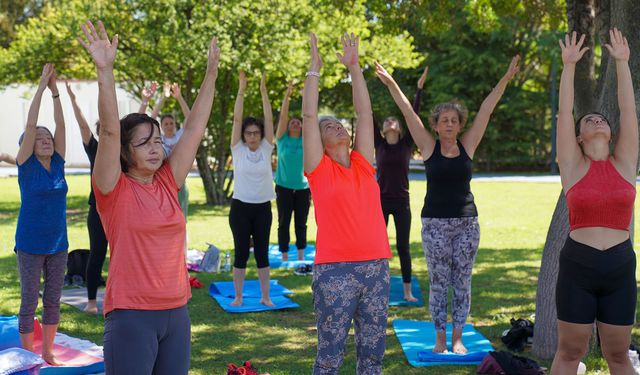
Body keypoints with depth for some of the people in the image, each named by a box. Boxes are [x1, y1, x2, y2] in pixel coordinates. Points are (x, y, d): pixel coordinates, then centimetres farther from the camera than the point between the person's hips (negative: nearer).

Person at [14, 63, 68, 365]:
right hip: (30, 246, -4)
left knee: (53, 302, 11)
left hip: (58, 244, 4)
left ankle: (48, 354, 24)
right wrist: (42, 87, -17)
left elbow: (60, 124, -3)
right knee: (29, 303, 3)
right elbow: (30, 125, -15)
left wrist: (55, 90, -9)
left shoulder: (58, 163, 3)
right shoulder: (26, 165, -6)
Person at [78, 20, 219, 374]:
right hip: (131, 315, -5)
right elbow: (109, 131, -19)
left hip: (176, 312, 6)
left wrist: (211, 73, 6)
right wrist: (105, 70, -28)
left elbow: (194, 129, 8)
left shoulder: (167, 183, 7)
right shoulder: (114, 189, -6)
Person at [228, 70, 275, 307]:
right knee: (241, 252, 3)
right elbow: (237, 119, -6)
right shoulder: (238, 150, -1)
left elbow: (269, 119, -3)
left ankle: (265, 296, 14)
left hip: (262, 208, 2)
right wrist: (241, 90, -10)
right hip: (240, 207, -2)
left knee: (262, 252, 7)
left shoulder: (266, 149, 3)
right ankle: (238, 296, 12)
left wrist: (263, 91, -8)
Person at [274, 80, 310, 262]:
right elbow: (283, 116, -9)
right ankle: (284, 256, 8)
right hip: (284, 187, -2)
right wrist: (287, 95, -19)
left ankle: (301, 256, 15)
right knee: (284, 223, 2)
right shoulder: (282, 138, 1)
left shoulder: (305, 139, 5)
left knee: (301, 223, 7)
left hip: (303, 187, 2)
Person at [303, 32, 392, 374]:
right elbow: (309, 117, -3)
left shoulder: (363, 163, 11)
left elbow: (365, 113, 11)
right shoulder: (319, 169, 0)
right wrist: (314, 69, 0)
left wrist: (354, 67, 11)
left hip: (376, 266, 5)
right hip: (335, 269, -4)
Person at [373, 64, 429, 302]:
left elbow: (414, 115, -3)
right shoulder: (378, 144, 4)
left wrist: (419, 88, -8)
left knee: (403, 247, 4)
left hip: (401, 202, 0)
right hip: (380, 200, 0)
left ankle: (407, 291, 10)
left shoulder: (406, 143, 4)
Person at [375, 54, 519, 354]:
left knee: (462, 282, 6)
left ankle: (457, 338, 15)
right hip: (435, 223, -2)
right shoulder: (429, 147, -1)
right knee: (438, 283, 2)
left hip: (467, 222, 2)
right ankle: (440, 338, 12)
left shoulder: (468, 146, 3)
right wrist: (391, 85, -10)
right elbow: (408, 113, -6)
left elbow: (486, 110, 0)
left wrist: (505, 80, -2)